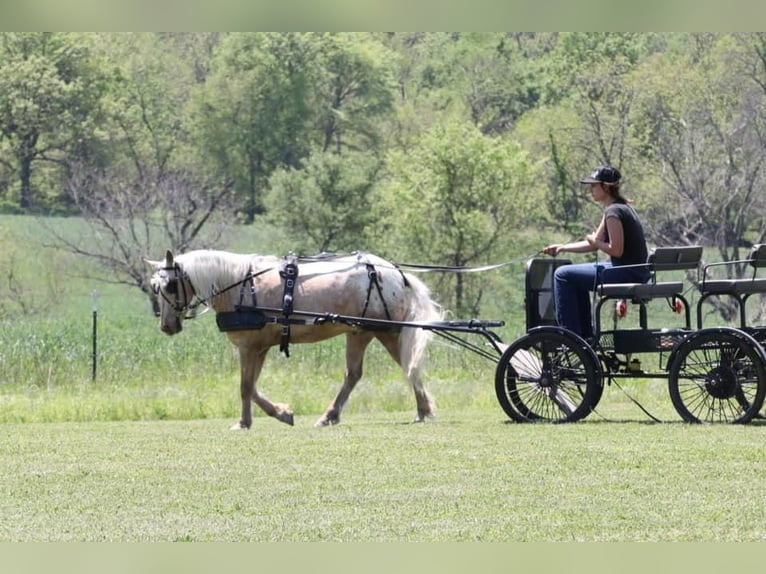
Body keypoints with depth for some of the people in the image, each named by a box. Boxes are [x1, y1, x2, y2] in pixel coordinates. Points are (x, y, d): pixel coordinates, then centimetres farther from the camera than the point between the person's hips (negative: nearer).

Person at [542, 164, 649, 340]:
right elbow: (593, 244, 20)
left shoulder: (614, 212, -16)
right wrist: (563, 247, 15)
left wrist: (595, 242, -6)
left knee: (563, 275, -6)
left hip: (627, 273, -11)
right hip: (633, 272, 11)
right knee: (576, 278, 29)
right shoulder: (619, 208, 15)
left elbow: (616, 250, -22)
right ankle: (585, 334, 29)